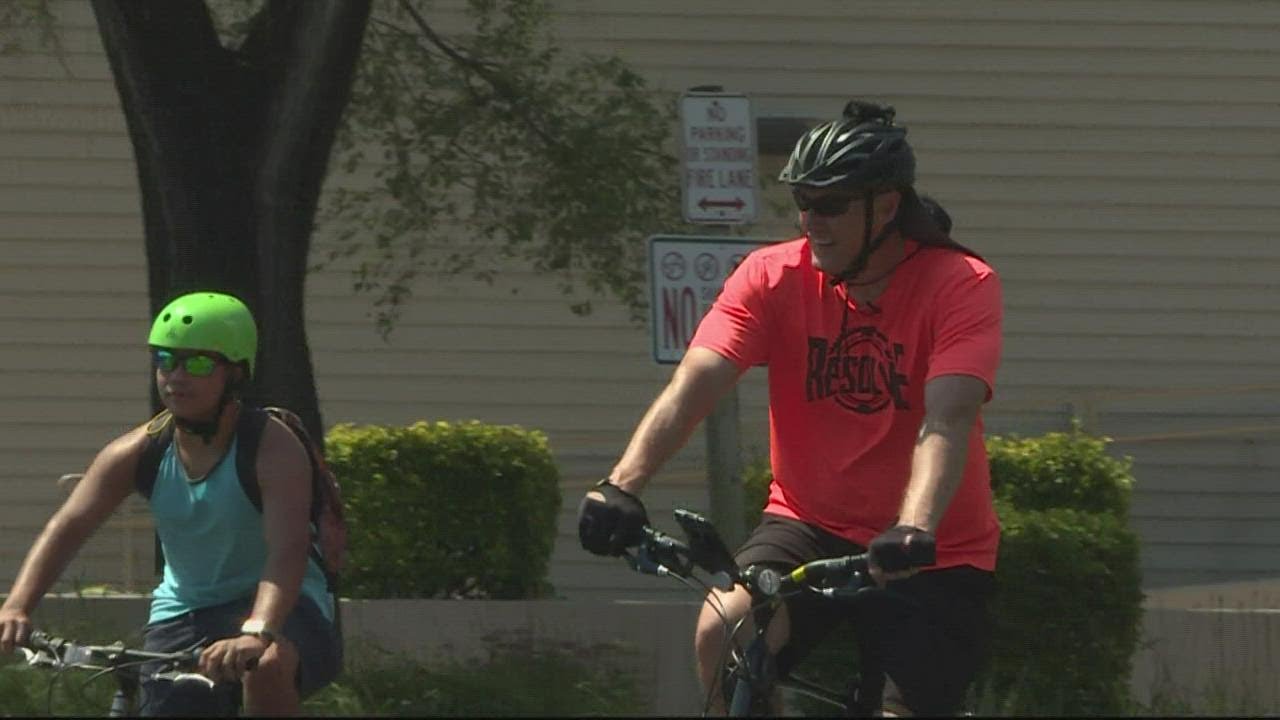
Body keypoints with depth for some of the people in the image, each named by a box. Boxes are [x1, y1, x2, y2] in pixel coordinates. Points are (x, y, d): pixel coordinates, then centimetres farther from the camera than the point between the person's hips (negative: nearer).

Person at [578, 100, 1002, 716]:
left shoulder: (961, 285, -14)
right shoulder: (774, 277, -7)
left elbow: (947, 421, -29)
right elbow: (693, 384, -20)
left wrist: (914, 531, -46)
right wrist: (621, 486, -36)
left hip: (933, 555, -1)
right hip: (809, 526, 2)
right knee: (722, 631, -27)